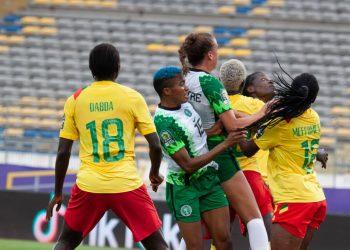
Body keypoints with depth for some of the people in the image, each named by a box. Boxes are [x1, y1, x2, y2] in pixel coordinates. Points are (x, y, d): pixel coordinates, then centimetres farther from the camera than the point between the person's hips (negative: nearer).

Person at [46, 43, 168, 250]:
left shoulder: (75, 100, 4)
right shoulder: (133, 97, 0)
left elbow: (63, 152, 5)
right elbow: (156, 146, -3)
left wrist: (58, 193, 15)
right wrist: (155, 174, 17)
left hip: (88, 186, 2)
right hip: (127, 185, -2)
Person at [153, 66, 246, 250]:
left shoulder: (184, 104, 0)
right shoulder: (164, 123, -24)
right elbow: (188, 165, -24)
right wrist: (225, 145, -23)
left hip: (209, 178, 7)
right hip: (183, 187, -7)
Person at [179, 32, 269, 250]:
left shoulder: (183, 80, 6)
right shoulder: (210, 82, -15)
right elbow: (232, 126, -16)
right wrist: (260, 114, -4)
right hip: (218, 155, -7)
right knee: (253, 216, -2)